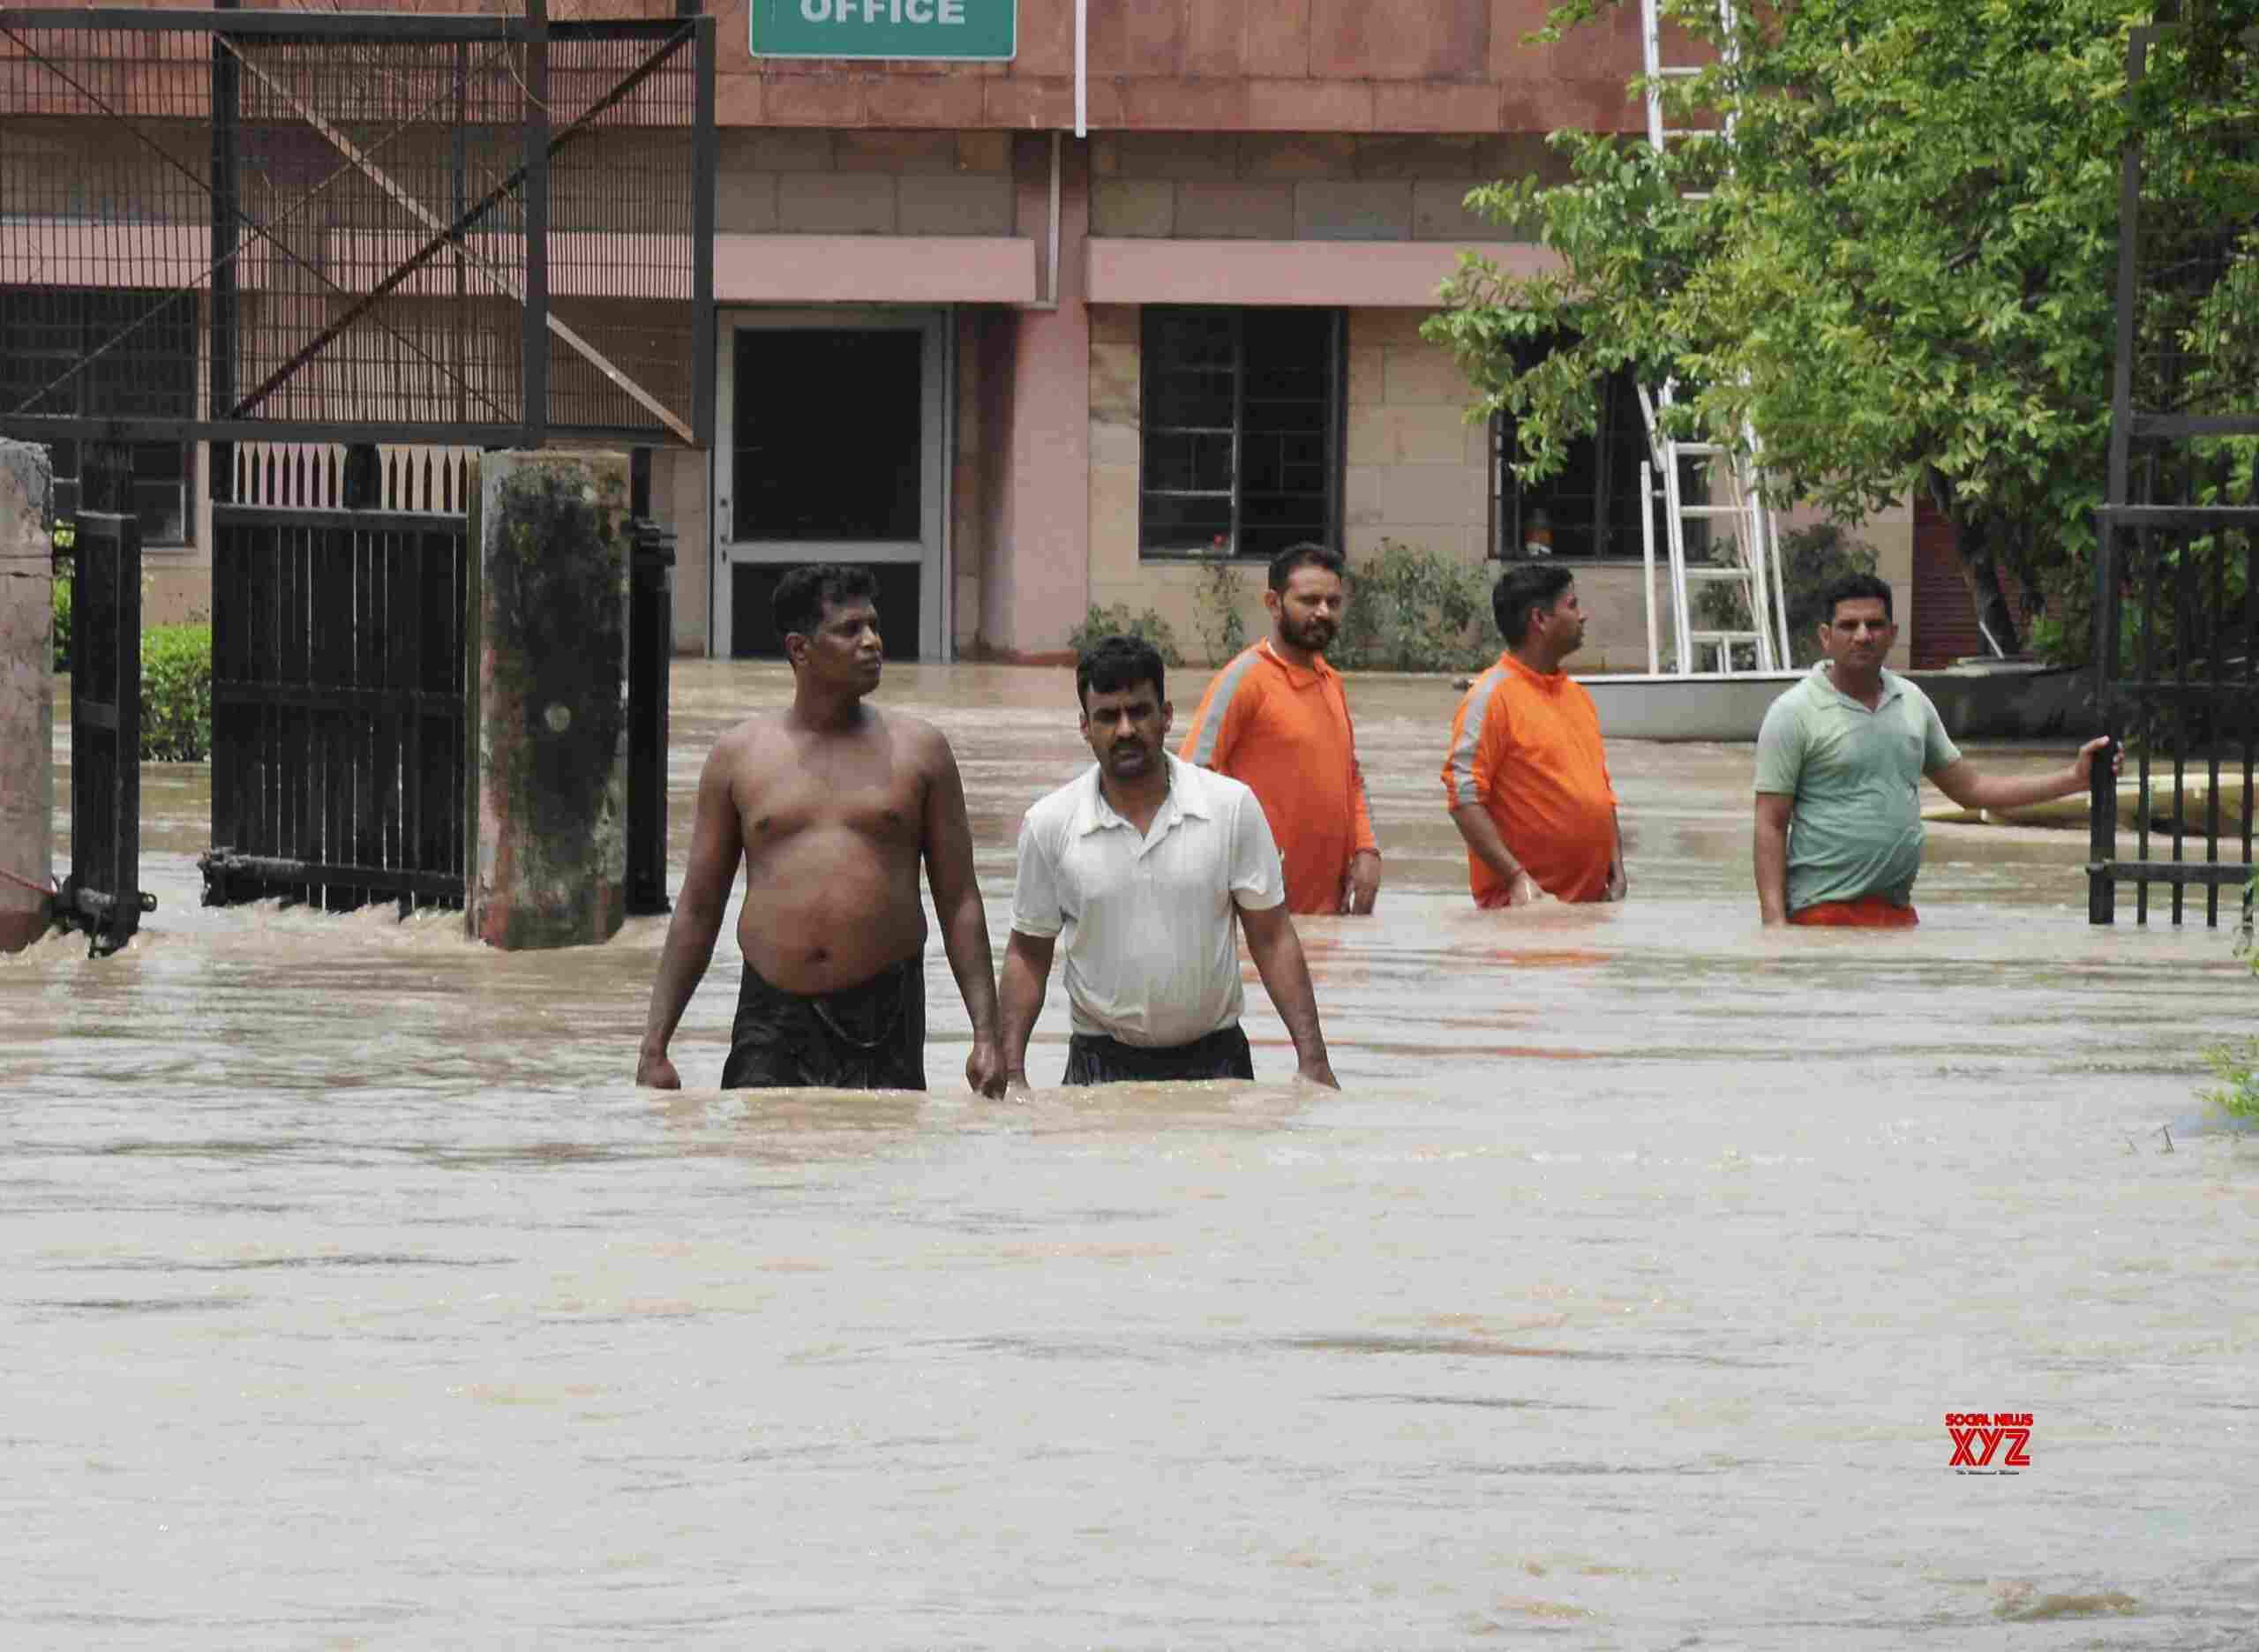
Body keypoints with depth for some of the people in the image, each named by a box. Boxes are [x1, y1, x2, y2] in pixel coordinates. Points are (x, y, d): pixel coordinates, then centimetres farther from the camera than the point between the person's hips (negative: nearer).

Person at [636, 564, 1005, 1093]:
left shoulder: (918, 750, 7)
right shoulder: (739, 755, 8)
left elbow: (959, 902, 7)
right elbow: (698, 911, 11)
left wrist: (986, 1034, -1)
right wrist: (654, 1047, 5)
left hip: (882, 1022, 0)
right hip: (771, 1024, 0)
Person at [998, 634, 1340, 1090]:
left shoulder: (1232, 808, -2)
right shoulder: (1049, 824, -1)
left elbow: (1272, 939, 1)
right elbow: (1028, 954, 7)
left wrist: (1312, 1059, -5)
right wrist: (1012, 1071, -1)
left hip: (1214, 1057, 0)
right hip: (1102, 1065, 0)